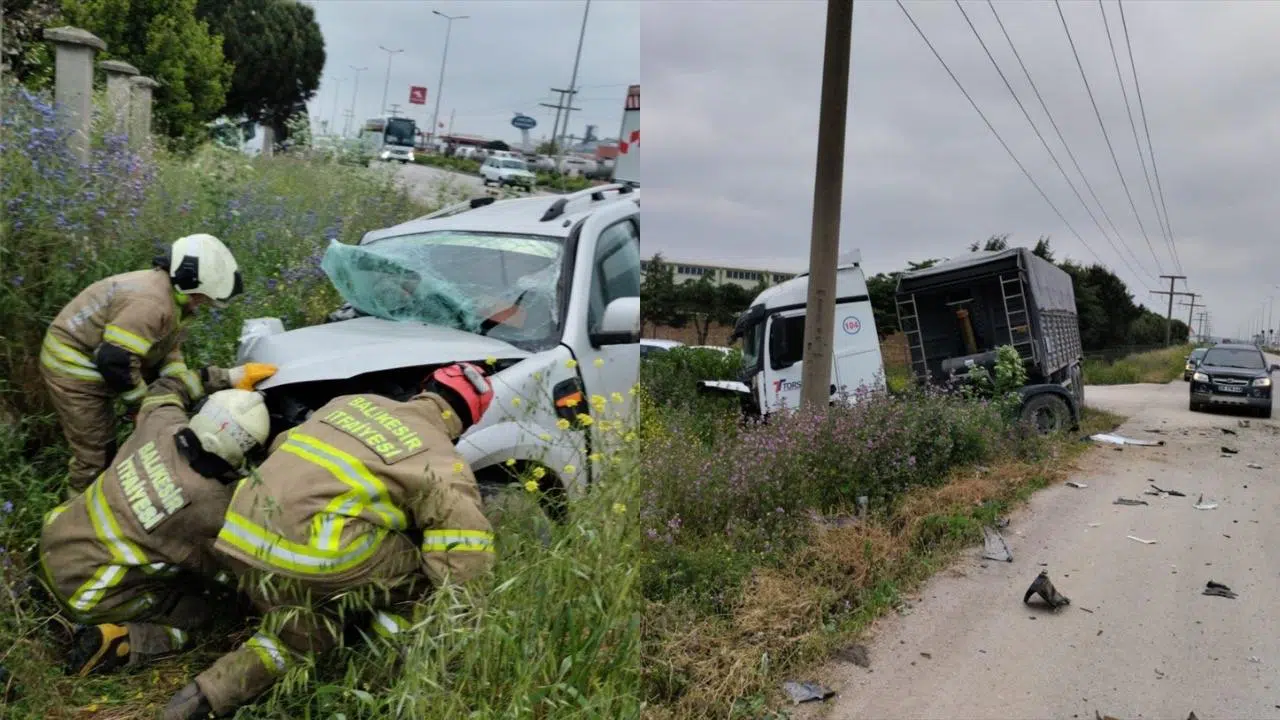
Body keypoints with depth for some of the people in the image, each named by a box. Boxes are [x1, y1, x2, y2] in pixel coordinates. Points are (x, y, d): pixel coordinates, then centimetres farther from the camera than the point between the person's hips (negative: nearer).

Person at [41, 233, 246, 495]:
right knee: (95, 453, -3)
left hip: (91, 364, 11)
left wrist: (193, 392, -5)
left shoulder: (168, 294, 2)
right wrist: (143, 402, -19)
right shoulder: (152, 303, -33)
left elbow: (166, 352, 7)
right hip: (74, 369, -11)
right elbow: (115, 360, -35)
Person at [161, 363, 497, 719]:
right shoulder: (442, 462, 3)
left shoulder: (354, 402, 20)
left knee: (308, 633, 29)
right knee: (425, 559, 11)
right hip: (307, 554, -7)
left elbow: (281, 447, 33)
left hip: (243, 540, 7)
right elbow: (467, 562, -4)